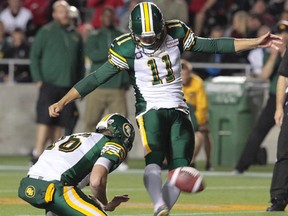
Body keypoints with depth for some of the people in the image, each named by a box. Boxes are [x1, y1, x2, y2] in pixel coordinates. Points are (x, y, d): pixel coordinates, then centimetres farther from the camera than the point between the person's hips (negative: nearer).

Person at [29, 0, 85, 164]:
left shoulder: (76, 36, 14)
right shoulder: (46, 32, 2)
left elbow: (81, 62, 20)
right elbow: (34, 56, 2)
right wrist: (38, 79, -7)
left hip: (68, 87, 4)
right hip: (49, 84, -4)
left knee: (60, 124, 2)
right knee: (45, 120, -11)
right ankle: (38, 154, -11)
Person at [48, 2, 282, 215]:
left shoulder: (176, 34, -1)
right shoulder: (126, 49, -8)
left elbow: (212, 45, 8)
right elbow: (96, 79, -4)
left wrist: (256, 42, 6)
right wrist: (62, 102, -8)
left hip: (178, 111, 4)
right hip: (150, 110, -4)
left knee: (180, 168, -8)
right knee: (153, 160, -28)